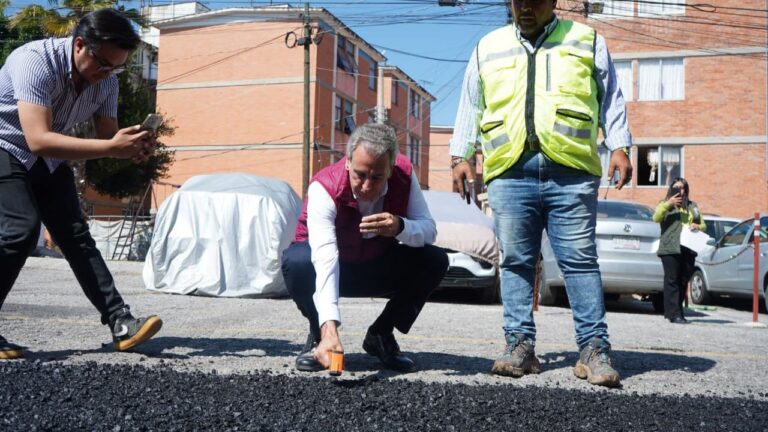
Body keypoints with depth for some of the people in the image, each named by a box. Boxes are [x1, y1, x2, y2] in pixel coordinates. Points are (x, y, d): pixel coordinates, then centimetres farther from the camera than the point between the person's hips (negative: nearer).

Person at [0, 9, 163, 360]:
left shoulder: (106, 80, -9)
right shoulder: (36, 61, -31)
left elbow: (107, 135, -2)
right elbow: (38, 140, -40)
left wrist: (133, 147, -25)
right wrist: (112, 147, -44)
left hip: (47, 160, 6)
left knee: (75, 235, -3)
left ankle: (121, 324, -7)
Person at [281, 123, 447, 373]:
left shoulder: (404, 174, -21)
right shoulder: (324, 187, -33)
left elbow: (429, 230, -18)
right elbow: (324, 258, -44)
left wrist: (400, 227, -43)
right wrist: (329, 328, -54)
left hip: (380, 271, 3)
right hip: (333, 269, -3)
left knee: (435, 261, -20)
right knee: (296, 261, -35)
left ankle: (381, 336, -2)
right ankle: (318, 335, -7)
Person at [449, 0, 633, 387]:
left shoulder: (587, 41, 16)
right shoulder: (488, 48, 20)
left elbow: (611, 99, 15)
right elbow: (470, 107, 21)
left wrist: (619, 147, 3)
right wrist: (460, 155, 12)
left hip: (571, 172, -1)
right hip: (510, 172, 2)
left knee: (580, 260, -3)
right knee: (515, 262, 1)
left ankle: (594, 349, 2)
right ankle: (520, 345, 8)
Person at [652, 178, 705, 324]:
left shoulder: (693, 206, 23)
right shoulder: (665, 204, 9)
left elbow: (703, 225, 24)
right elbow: (656, 218, -9)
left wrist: (697, 227, 1)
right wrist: (668, 204, -19)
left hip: (688, 249, 5)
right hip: (671, 249, -5)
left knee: (683, 281, 4)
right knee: (672, 281, -9)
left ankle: (670, 311, 12)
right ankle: (674, 314, -12)